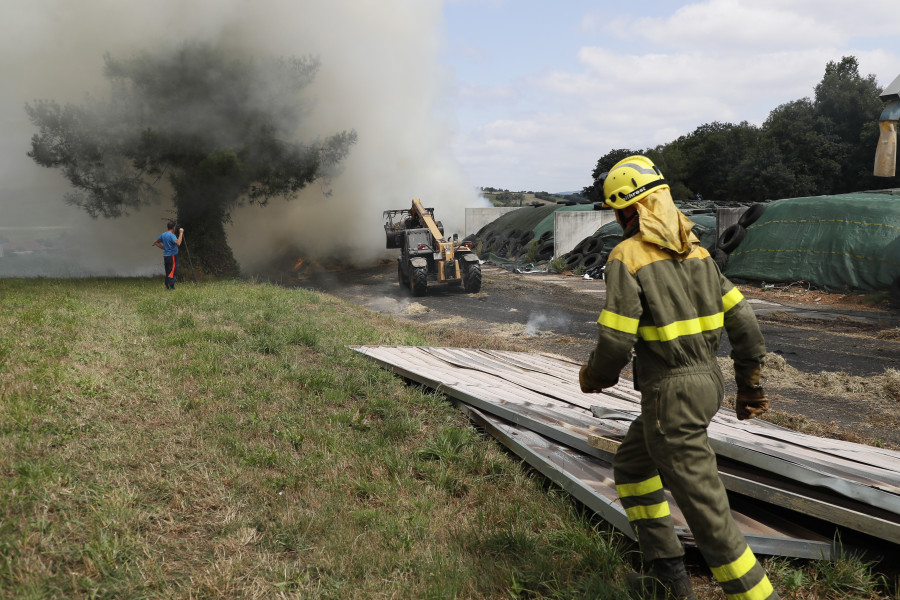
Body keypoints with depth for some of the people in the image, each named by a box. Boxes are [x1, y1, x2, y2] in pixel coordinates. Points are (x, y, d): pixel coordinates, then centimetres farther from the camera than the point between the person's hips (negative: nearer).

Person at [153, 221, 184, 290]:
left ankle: (167, 286, 10)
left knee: (168, 272, 11)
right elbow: (178, 243, -30)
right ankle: (171, 286, -17)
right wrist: (181, 233, -24)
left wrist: (163, 248, 16)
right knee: (173, 271, -9)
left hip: (165, 256, 8)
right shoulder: (171, 235, -14)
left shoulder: (163, 235, 11)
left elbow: (155, 242, 21)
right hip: (172, 256, -8)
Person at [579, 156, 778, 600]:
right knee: (630, 465, 25)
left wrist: (593, 377, 2)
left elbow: (615, 342, -19)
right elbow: (743, 321, 6)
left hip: (669, 395, -9)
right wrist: (749, 384, 15)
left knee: (705, 510, 1)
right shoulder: (695, 251, 7)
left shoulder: (627, 257, -16)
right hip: (706, 381, 9)